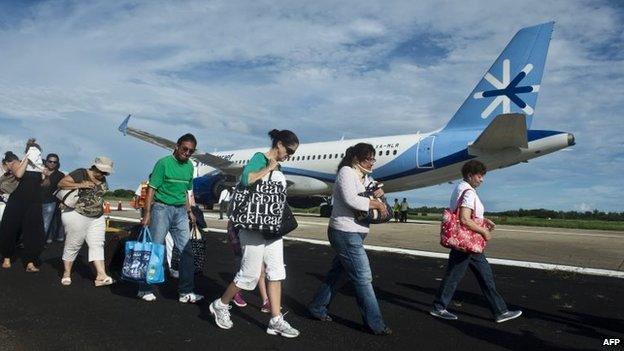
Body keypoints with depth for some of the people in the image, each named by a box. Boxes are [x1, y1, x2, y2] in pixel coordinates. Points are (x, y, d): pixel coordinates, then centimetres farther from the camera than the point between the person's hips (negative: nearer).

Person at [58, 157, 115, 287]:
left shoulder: (103, 181, 11)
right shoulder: (80, 173, -9)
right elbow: (61, 183, -15)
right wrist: (80, 185, -23)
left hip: (97, 219, 6)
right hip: (77, 216, -6)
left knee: (97, 245, -3)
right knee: (73, 245, 4)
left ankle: (101, 275, -8)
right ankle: (66, 273, 21)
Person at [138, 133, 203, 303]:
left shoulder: (189, 166, 9)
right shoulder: (164, 163, -10)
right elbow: (151, 189, -11)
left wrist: (189, 211, 15)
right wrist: (147, 214, -15)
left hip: (180, 211, 6)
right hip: (162, 208, -6)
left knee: (186, 250, 2)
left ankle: (186, 292, 9)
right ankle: (145, 289, 16)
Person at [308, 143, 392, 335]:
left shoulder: (365, 177, 15)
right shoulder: (346, 172, -12)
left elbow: (374, 189, 23)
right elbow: (351, 200, -25)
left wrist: (379, 191, 0)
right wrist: (377, 204, -17)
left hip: (355, 234, 9)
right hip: (345, 234, -9)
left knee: (337, 272, 17)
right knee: (363, 278, -4)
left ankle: (317, 308, 31)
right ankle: (375, 324, 6)